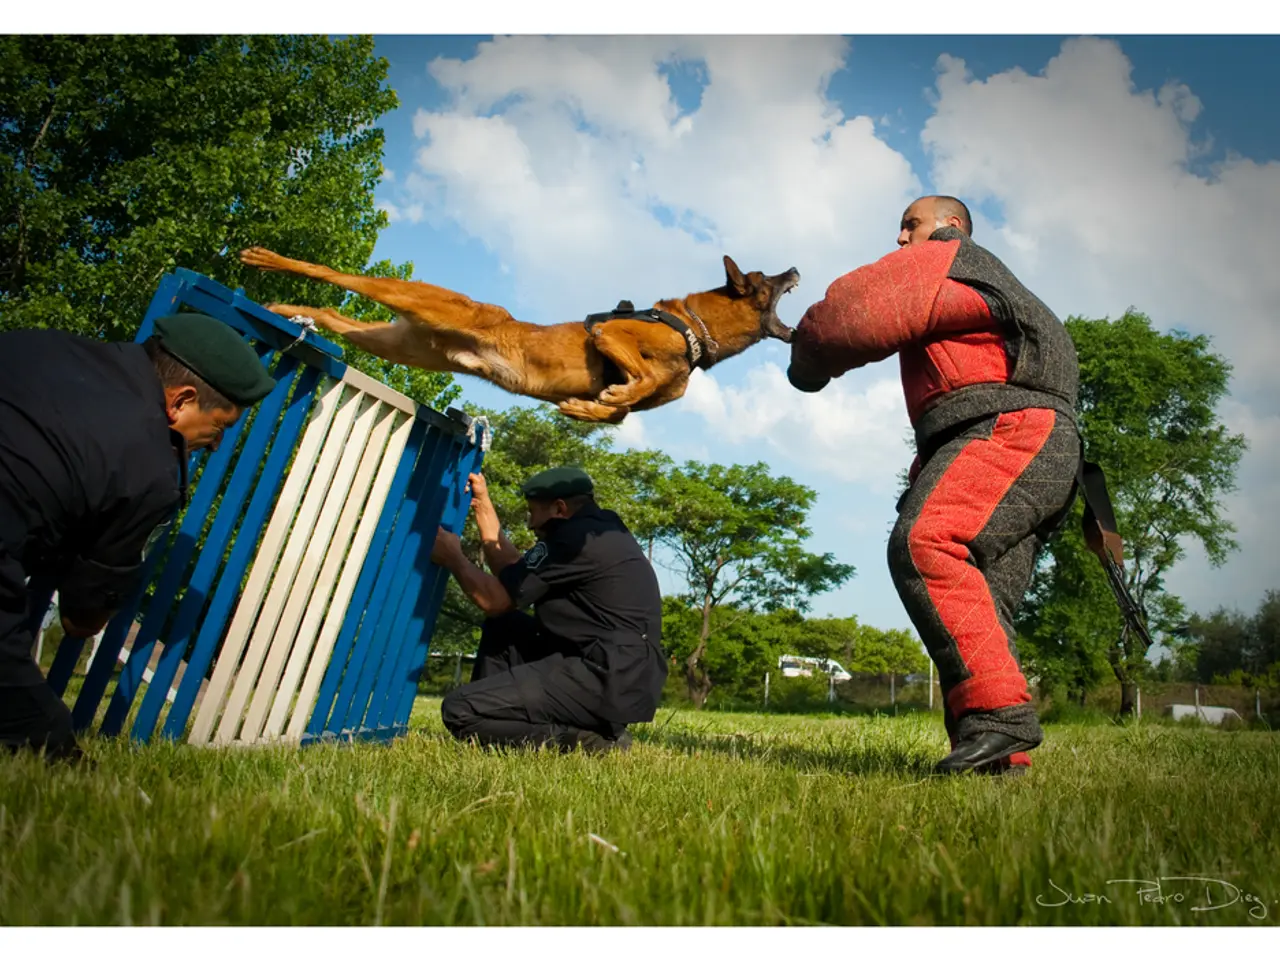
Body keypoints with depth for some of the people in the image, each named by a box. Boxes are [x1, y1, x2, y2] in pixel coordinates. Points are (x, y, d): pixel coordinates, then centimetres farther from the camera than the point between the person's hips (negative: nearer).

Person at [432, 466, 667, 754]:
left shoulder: (574, 537, -12)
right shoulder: (601, 531, 18)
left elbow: (495, 600, -4)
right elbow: (512, 572, 22)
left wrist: (453, 557, 12)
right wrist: (483, 505, 26)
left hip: (608, 682, -11)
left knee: (459, 710, -12)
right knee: (502, 625, 20)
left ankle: (587, 739, -11)